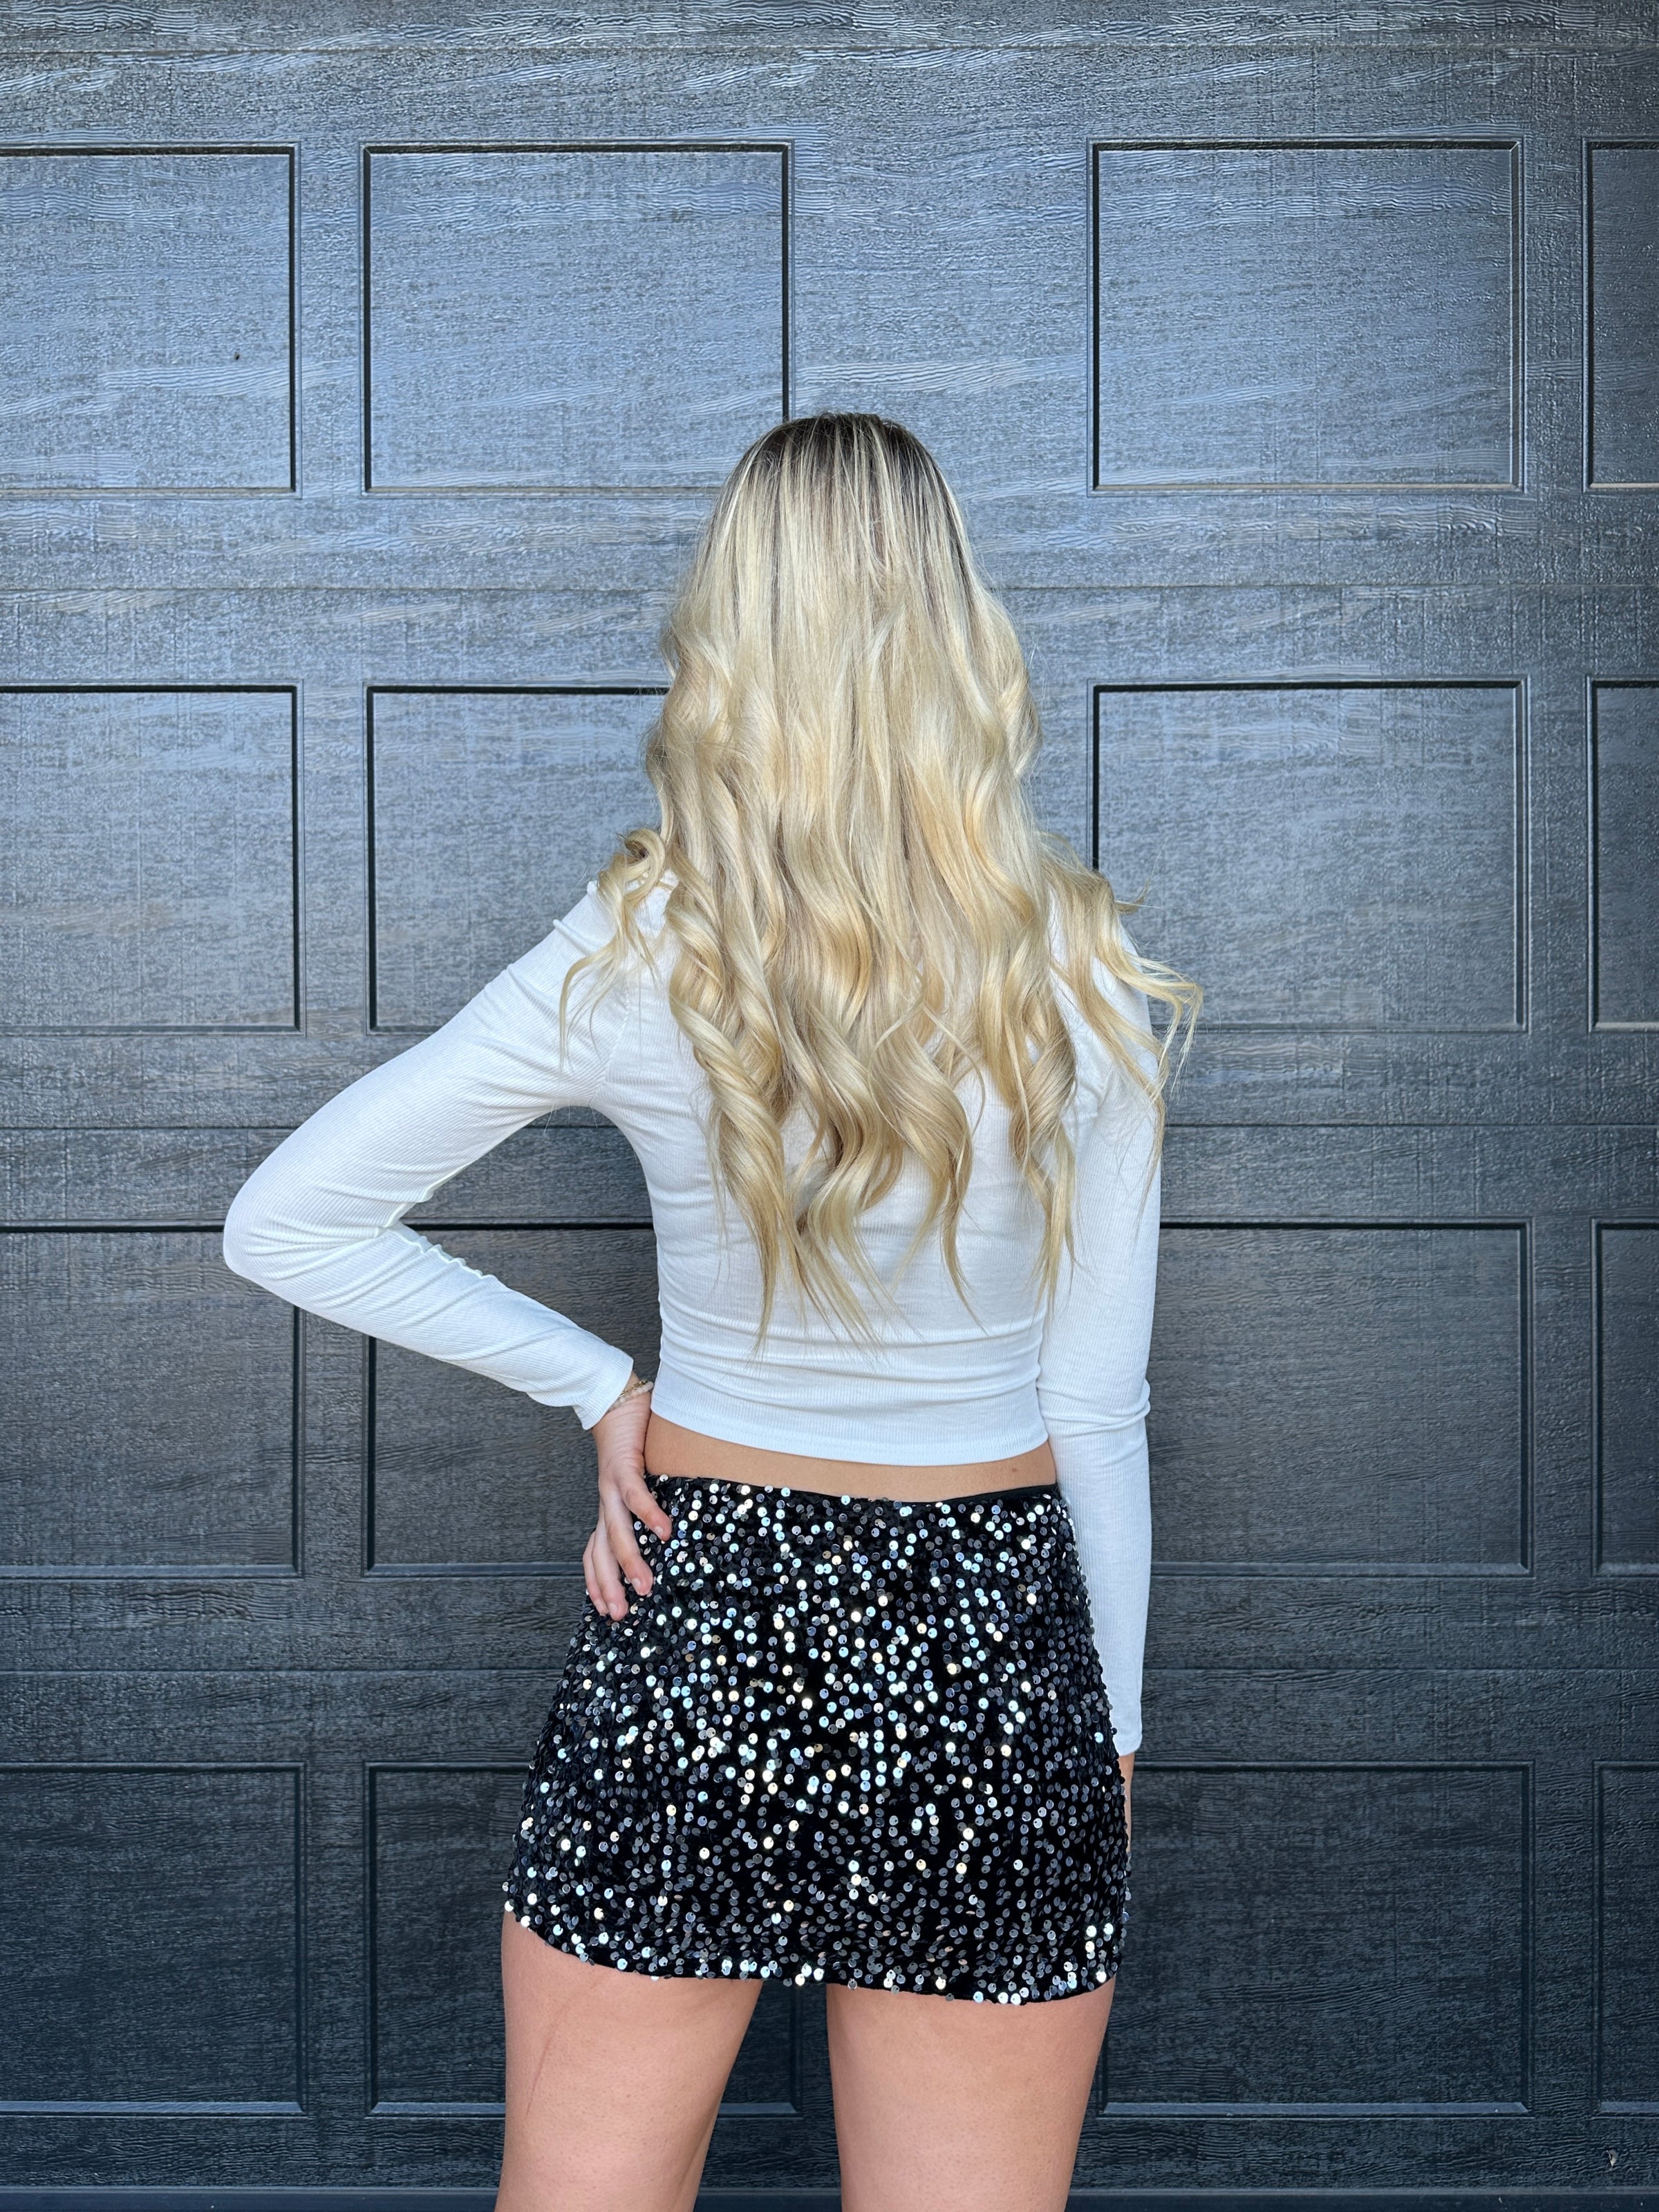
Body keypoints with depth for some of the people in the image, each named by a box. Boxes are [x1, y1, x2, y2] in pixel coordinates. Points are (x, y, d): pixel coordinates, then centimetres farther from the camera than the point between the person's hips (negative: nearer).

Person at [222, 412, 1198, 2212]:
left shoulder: (629, 964, -10)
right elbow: (1097, 1413, -3)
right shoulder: (1086, 983, -9)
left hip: (691, 1637, 0)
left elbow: (283, 1223, -4)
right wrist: (1113, 1725, 9)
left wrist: (596, 1383, 1)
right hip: (993, 1656, 1)